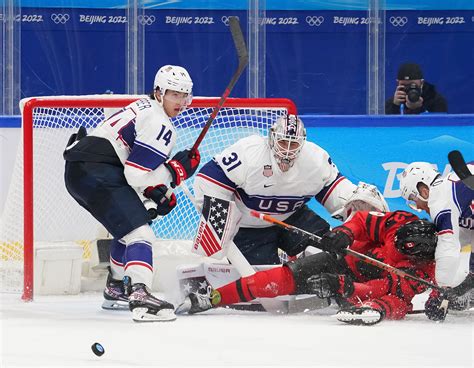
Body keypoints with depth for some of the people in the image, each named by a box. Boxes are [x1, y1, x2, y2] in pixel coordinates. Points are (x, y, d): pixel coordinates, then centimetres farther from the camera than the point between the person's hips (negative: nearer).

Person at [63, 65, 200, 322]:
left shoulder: (143, 109, 23)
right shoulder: (160, 125, -10)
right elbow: (137, 174, -17)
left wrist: (160, 192, 15)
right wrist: (177, 171, -6)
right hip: (97, 174, -11)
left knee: (127, 227, 31)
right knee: (138, 231, -21)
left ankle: (116, 290, 43)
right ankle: (139, 296, -41)